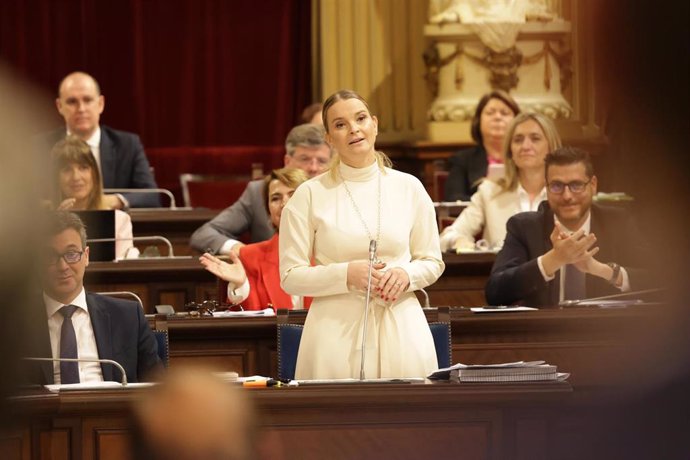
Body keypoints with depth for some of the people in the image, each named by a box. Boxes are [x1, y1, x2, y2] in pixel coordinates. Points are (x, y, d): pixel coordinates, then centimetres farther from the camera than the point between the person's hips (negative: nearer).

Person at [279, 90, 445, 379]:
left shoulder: (408, 188, 8)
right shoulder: (310, 195, 2)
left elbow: (432, 262, 15)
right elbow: (291, 277, 0)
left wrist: (406, 275, -7)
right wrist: (347, 274, -14)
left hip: (401, 329, 2)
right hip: (337, 333, -2)